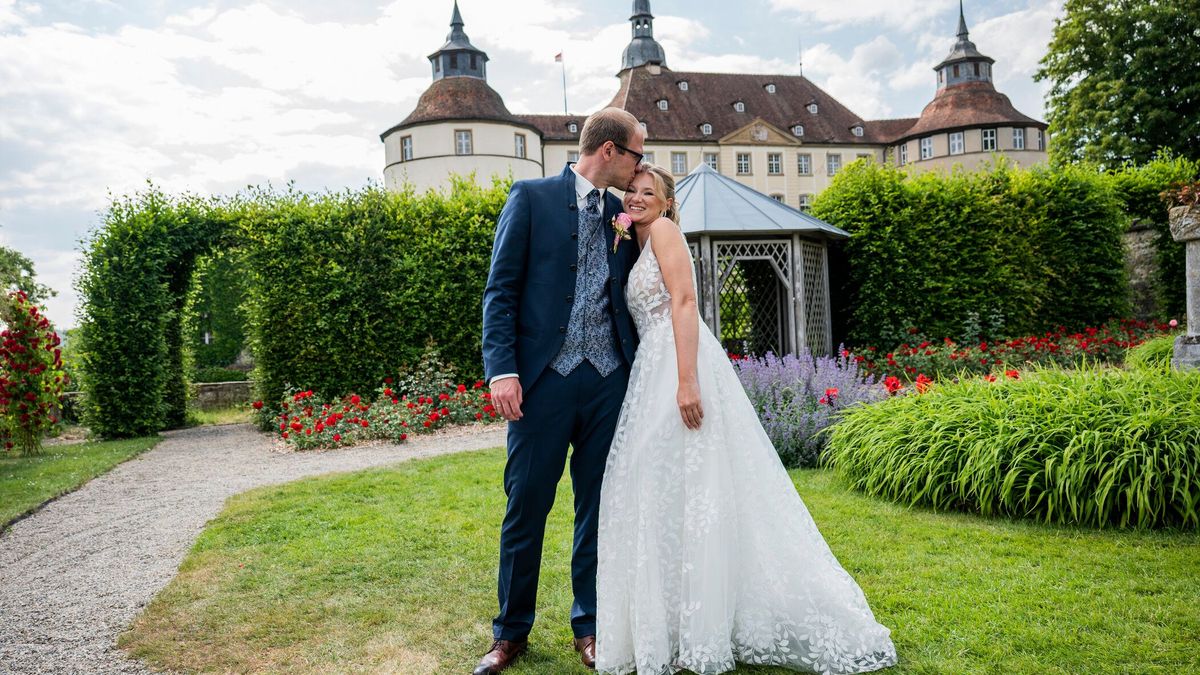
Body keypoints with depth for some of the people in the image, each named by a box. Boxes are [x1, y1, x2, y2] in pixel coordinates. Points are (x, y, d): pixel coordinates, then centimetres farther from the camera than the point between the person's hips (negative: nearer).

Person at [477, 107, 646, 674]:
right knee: (526, 506, 4)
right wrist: (502, 370, -12)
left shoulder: (624, 214, 14)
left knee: (598, 508, 11)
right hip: (543, 378, -4)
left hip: (608, 382, 4)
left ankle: (590, 627, 27)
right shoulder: (531, 197, 1)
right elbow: (501, 289, -4)